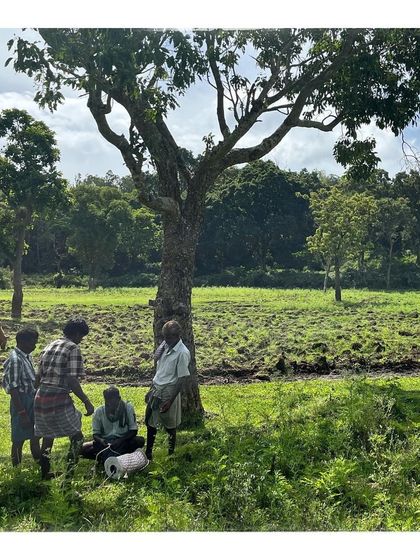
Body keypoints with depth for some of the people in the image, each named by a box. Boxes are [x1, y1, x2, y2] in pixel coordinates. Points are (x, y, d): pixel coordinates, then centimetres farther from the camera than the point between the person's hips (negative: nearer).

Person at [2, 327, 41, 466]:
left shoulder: (27, 357, 7)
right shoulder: (15, 360, -21)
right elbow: (13, 389, -22)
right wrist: (22, 413, -22)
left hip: (32, 401, 9)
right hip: (21, 403, -9)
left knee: (35, 436, 18)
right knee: (19, 440, 4)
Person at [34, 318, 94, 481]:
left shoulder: (49, 346, 14)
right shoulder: (73, 348, -9)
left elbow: (39, 375, 15)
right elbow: (72, 381, -16)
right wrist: (87, 402, -11)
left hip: (41, 397, 8)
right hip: (59, 399, -7)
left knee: (48, 436, 23)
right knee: (77, 437, 7)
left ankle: (45, 473, 34)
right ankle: (69, 476, 2)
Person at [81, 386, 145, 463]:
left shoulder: (128, 408, -12)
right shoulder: (98, 412, -8)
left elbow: (133, 430, -11)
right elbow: (95, 434, -3)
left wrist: (121, 440, -26)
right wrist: (101, 440, -25)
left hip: (123, 442, -1)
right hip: (105, 443, 1)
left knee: (140, 441, -31)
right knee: (82, 448, -23)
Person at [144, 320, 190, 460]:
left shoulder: (182, 353, -20)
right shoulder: (165, 346, 3)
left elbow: (181, 379, -18)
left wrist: (170, 400, -18)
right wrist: (152, 389, 16)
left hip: (168, 391, -7)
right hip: (156, 389, 8)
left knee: (169, 425, 9)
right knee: (150, 422, 15)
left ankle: (171, 454, 28)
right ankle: (148, 453, 30)